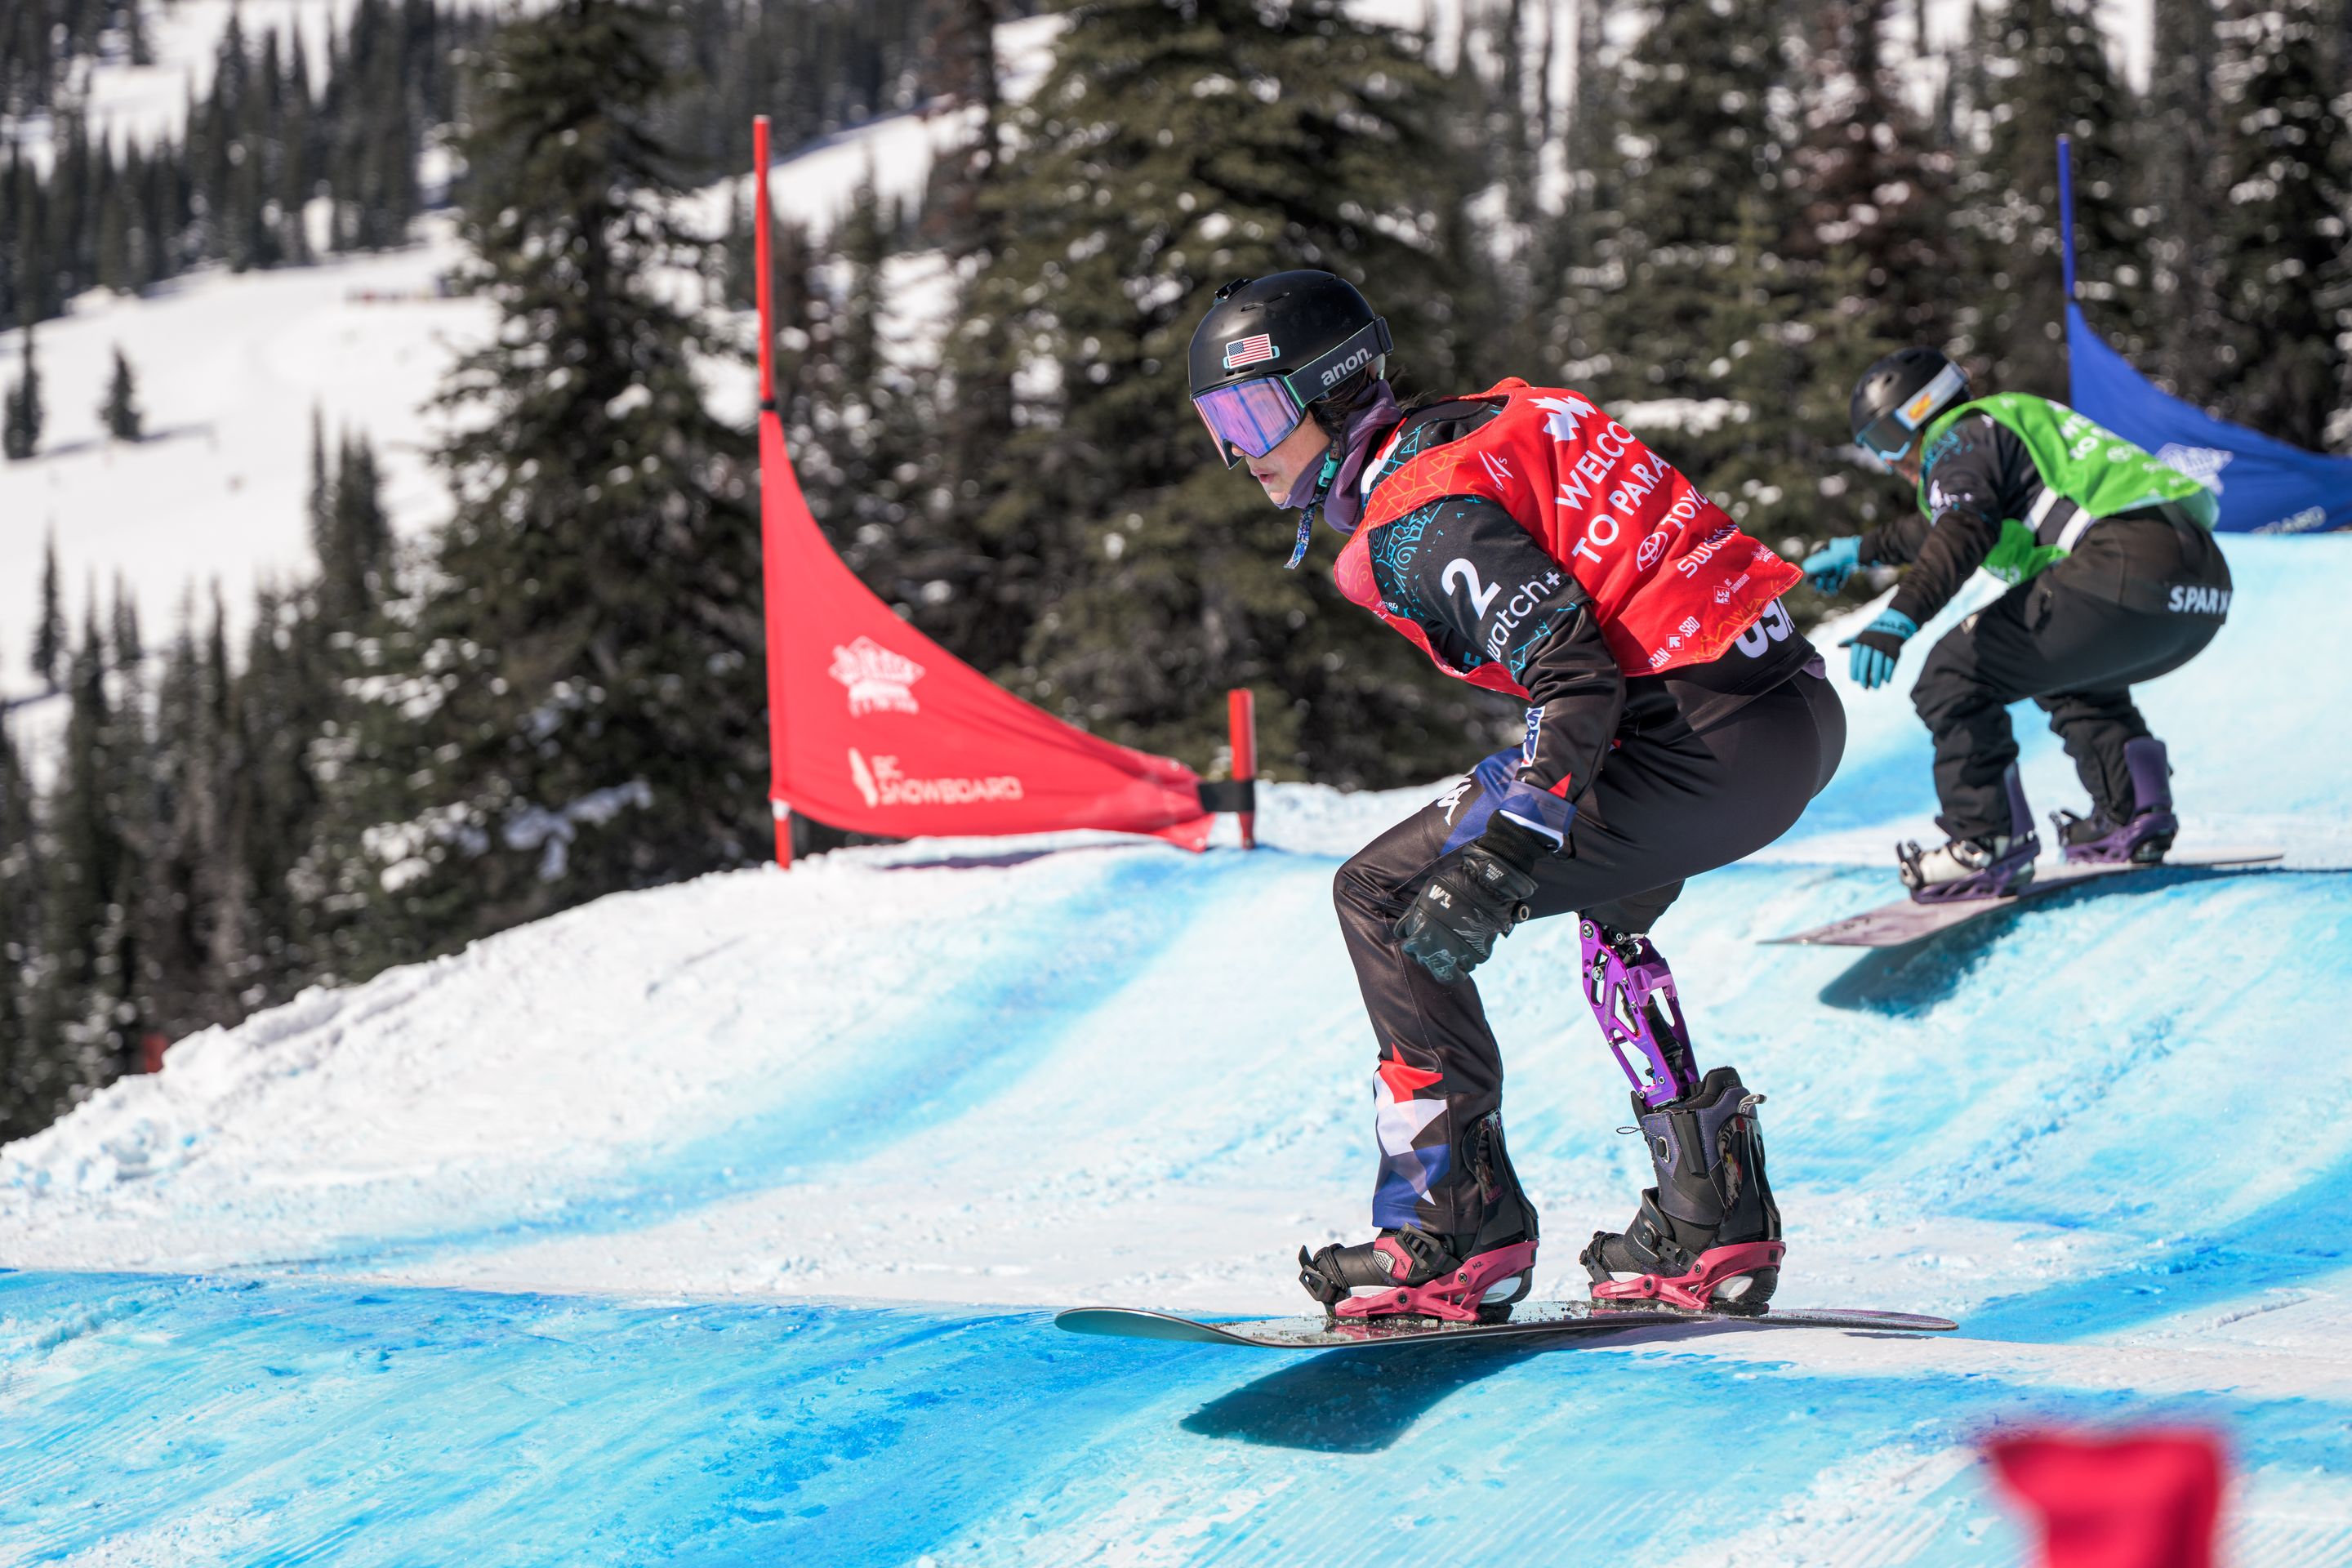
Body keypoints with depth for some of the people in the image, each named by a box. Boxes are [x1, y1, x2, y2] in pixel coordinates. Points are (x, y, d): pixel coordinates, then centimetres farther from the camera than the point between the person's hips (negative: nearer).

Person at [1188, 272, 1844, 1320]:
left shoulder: (1421, 517, -11)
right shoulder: (1487, 426, 18)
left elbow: (1573, 672, -22)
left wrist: (1501, 861, -28)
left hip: (1706, 740, -10)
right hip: (1803, 717, 10)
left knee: (1385, 896, -6)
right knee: (1602, 899, 38)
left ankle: (1457, 1232, -5)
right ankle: (1714, 1218, 36)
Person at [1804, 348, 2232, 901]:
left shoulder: (1959, 438, 5)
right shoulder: (2013, 425, 34)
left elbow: (1964, 533, -16)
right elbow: (1944, 523, 53)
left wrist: (1902, 616, -29)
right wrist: (1864, 549, 63)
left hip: (2124, 575, -10)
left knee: (1953, 678, -4)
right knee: (2068, 673, 37)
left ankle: (1988, 842, -10)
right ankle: (2134, 814, 27)